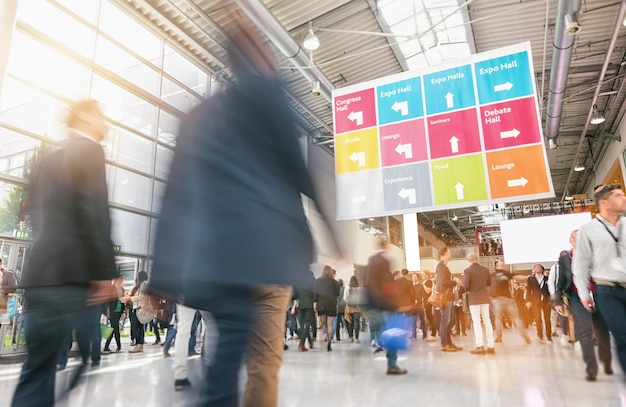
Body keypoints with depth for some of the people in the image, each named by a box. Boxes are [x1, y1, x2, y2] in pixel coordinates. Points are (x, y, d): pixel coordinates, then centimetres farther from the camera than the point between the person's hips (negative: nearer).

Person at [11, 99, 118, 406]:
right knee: (88, 364, -2)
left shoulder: (45, 162, 22)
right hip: (70, 277, -8)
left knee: (38, 368, 12)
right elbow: (94, 213, -14)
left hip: (38, 276, 9)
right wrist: (104, 272, -16)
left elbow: (38, 218, 23)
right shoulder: (89, 151, -2)